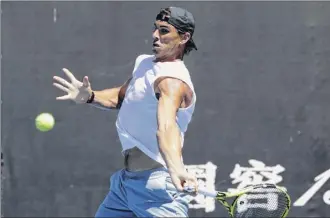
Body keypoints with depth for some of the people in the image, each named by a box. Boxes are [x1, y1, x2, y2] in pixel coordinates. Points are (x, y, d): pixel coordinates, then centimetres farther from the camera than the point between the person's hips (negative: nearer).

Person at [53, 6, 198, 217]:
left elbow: (166, 126, -40)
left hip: (156, 185, -9)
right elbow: (121, 97, 26)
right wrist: (89, 96, 6)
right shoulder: (144, 62, 8)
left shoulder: (173, 79, -22)